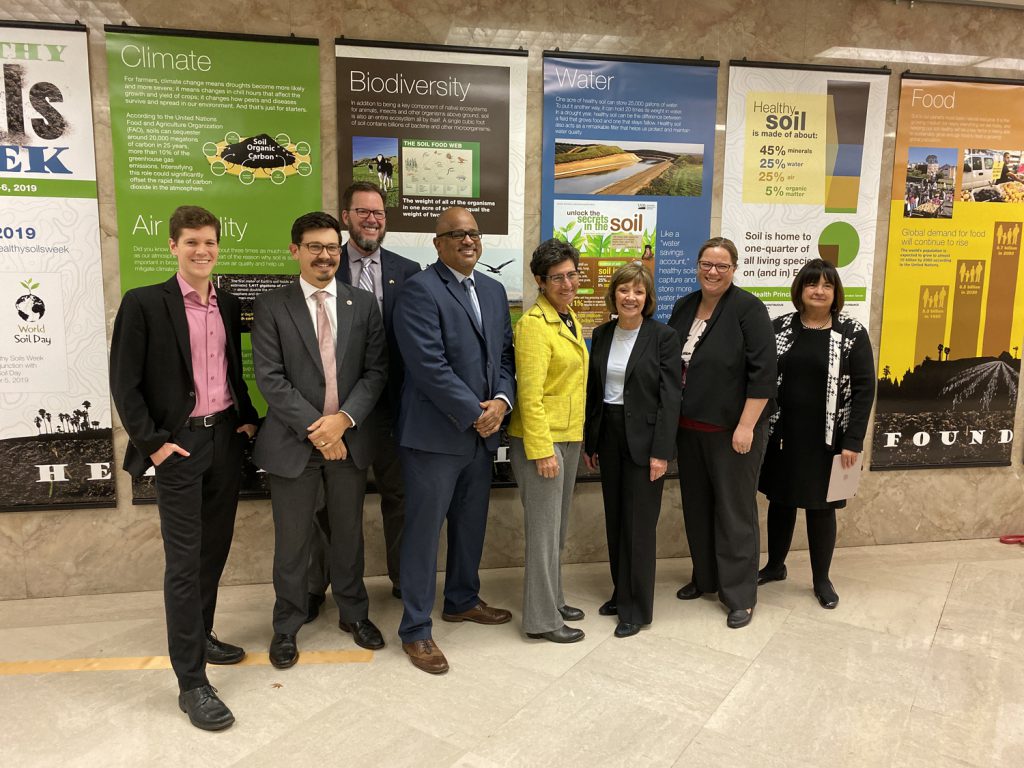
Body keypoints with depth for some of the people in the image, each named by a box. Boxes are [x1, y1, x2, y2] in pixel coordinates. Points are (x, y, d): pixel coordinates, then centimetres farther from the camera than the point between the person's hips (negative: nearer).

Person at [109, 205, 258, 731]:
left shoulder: (230, 306, 9)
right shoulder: (144, 303, -8)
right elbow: (124, 383, -9)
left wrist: (247, 418, 6)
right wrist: (152, 443, -12)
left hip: (226, 439, 6)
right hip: (180, 445, -5)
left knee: (215, 549, 16)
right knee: (184, 561, -3)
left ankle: (200, 635, 36)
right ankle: (192, 683, 5)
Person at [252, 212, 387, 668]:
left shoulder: (363, 305, 4)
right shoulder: (270, 307, -3)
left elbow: (376, 370, -1)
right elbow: (270, 378, -10)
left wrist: (344, 419, -14)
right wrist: (316, 429, -15)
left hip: (349, 439, 2)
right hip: (294, 442, -2)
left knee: (349, 532, 17)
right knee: (292, 541, 10)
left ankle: (353, 612, 37)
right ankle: (286, 626, 30)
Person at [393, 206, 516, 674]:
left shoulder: (493, 290, 13)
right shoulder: (420, 289, -11)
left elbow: (505, 353, 11)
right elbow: (429, 365, -19)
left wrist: (501, 401, -6)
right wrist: (474, 413, -16)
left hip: (483, 431, 8)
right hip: (435, 433, -7)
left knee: (471, 524, 19)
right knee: (424, 530, 3)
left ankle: (462, 600, 39)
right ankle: (416, 629, 16)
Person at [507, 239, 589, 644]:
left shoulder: (570, 317, 11)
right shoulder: (534, 322, -16)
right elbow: (530, 393, -20)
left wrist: (575, 437, 14)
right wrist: (542, 450, -20)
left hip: (569, 437, 9)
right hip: (541, 439, -9)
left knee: (558, 526, 18)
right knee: (543, 528, 1)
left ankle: (553, 600, 34)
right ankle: (541, 619, 14)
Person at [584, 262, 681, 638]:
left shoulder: (663, 336, -9)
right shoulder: (601, 334, 6)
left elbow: (670, 396, -11)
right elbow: (593, 391, 10)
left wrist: (661, 452, -15)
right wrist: (589, 442, 10)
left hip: (643, 438, -5)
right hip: (608, 436, 5)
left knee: (639, 523, 1)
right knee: (615, 520, 14)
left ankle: (638, 608, 15)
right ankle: (621, 593, 30)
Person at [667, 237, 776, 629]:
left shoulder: (748, 309, -10)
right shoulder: (683, 307, 9)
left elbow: (762, 372, -15)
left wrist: (746, 426, -18)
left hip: (731, 429, -6)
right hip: (689, 426, 6)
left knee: (734, 509, 3)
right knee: (696, 505, 15)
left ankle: (739, 595, 16)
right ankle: (705, 577, 33)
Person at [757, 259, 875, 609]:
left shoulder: (853, 333, -5)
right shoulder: (781, 327, 1)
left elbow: (864, 389, -6)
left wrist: (853, 440, -11)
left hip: (826, 439, -2)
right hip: (782, 434, 2)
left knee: (821, 506, 8)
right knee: (780, 500, 15)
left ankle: (822, 579, 26)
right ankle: (775, 565, 34)